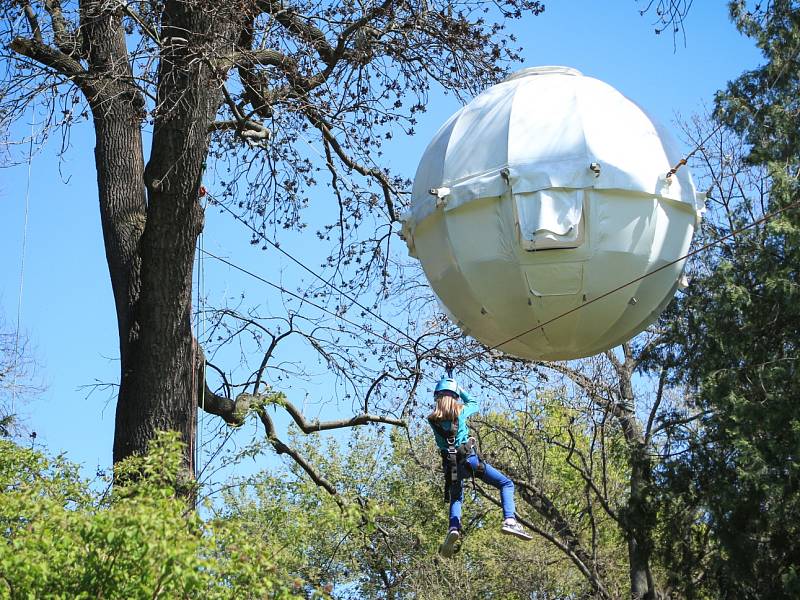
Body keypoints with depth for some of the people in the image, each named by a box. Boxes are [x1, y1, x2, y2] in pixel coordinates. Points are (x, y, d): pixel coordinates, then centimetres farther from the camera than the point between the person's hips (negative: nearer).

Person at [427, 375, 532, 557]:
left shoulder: (432, 419, 3)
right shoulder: (460, 411, -2)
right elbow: (474, 404, 21)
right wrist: (460, 390, 32)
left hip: (450, 465, 3)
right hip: (469, 459, -3)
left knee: (455, 499, 27)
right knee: (506, 484, 6)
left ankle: (453, 529, -1)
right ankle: (509, 520, -16)